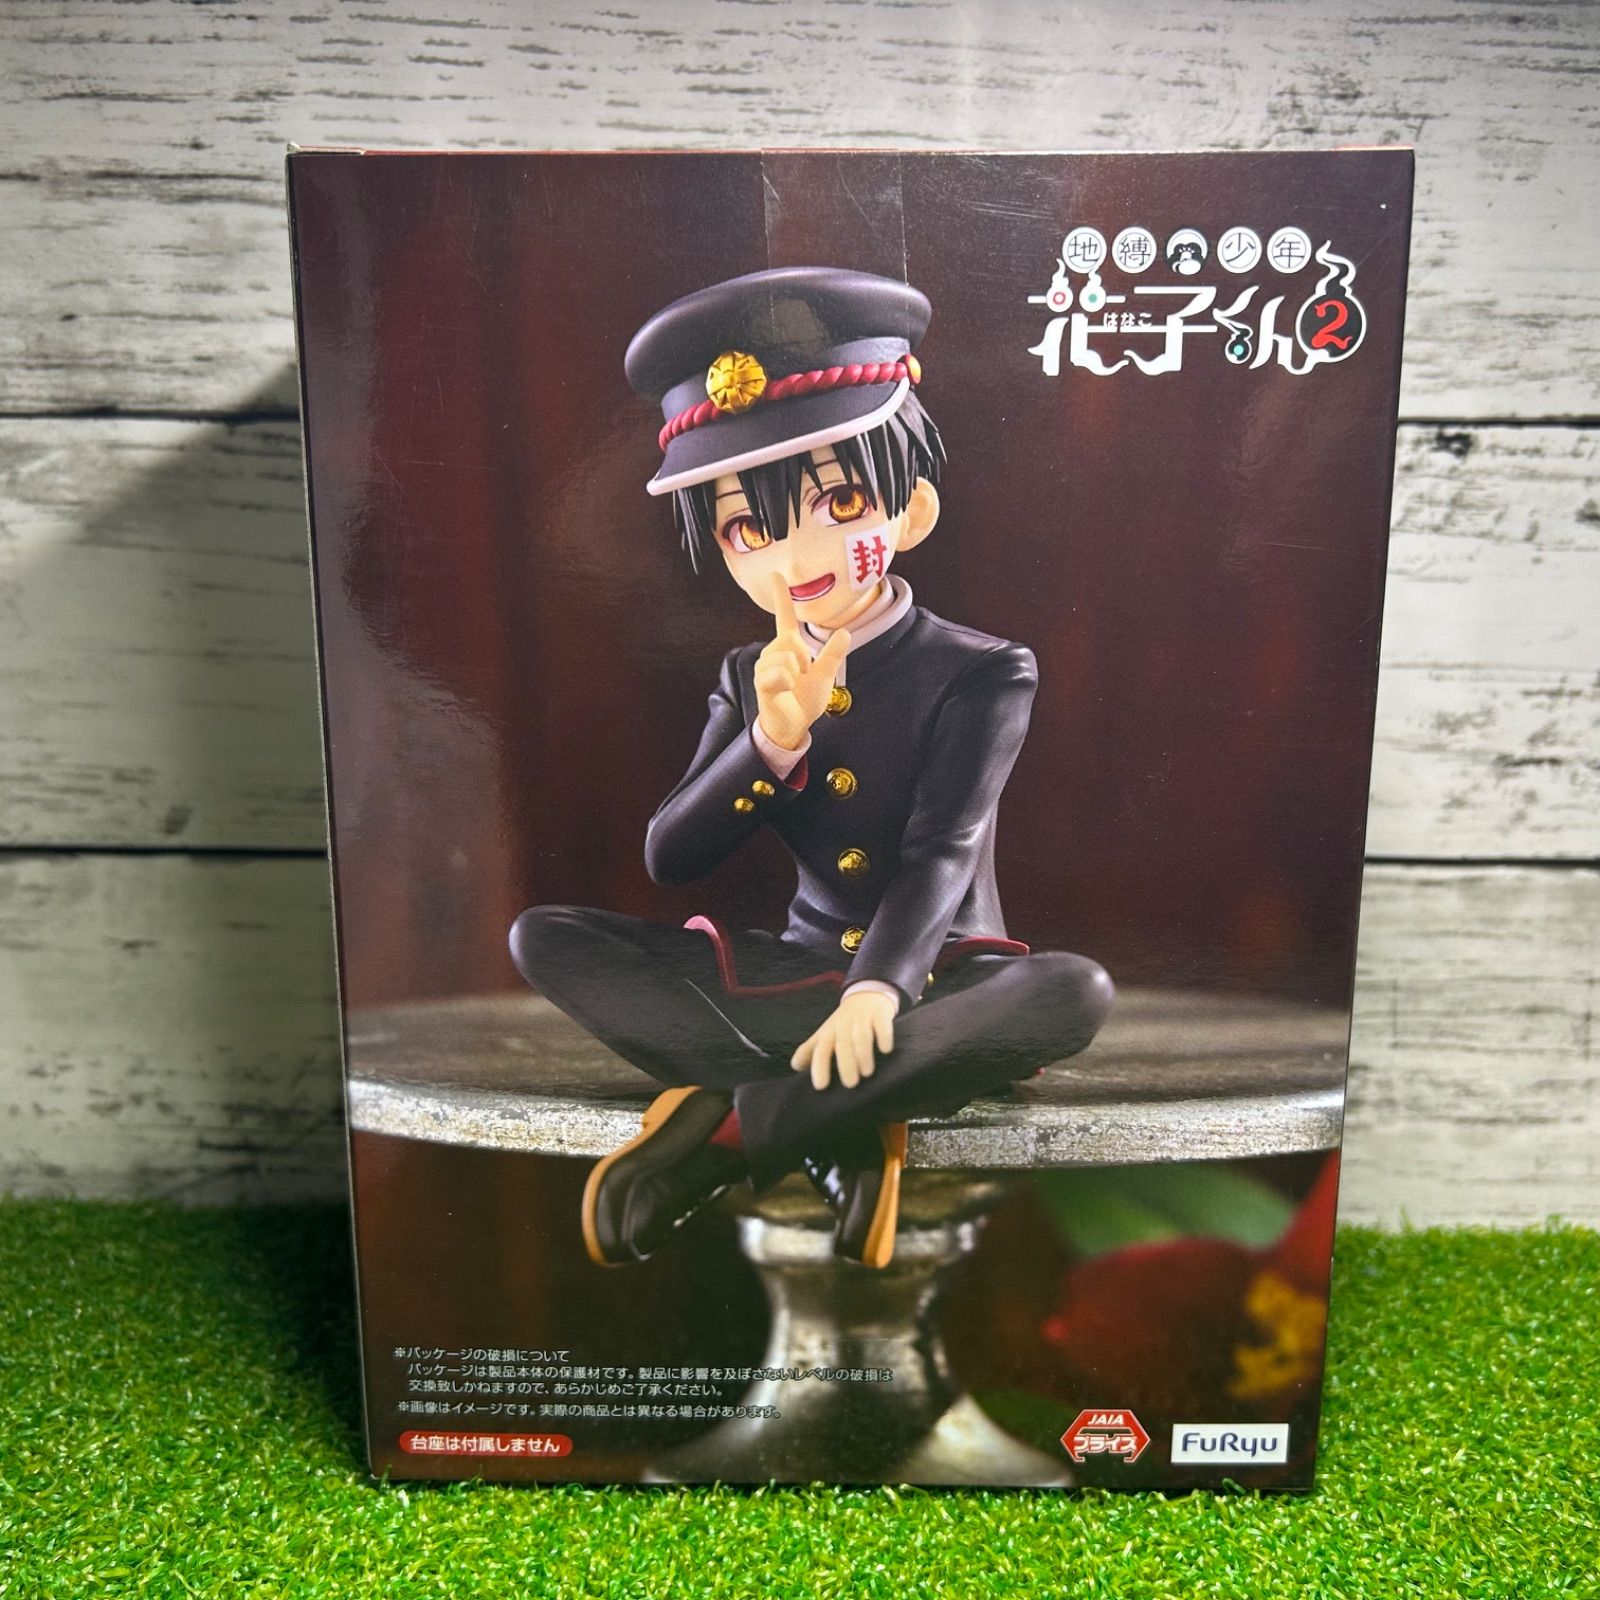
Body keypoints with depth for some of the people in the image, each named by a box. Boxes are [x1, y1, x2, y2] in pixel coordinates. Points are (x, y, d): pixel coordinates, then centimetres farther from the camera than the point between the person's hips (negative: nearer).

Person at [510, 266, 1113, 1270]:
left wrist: (878, 989, -39)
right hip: (800, 971, 3)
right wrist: (772, 741, -20)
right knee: (545, 938, -13)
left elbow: (939, 855, -20)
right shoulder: (753, 678, 4)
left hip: (932, 979, -3)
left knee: (1076, 995, -36)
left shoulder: (982, 673, -7)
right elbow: (669, 861, -4)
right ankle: (844, 1130, -25)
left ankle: (726, 1127, -27)